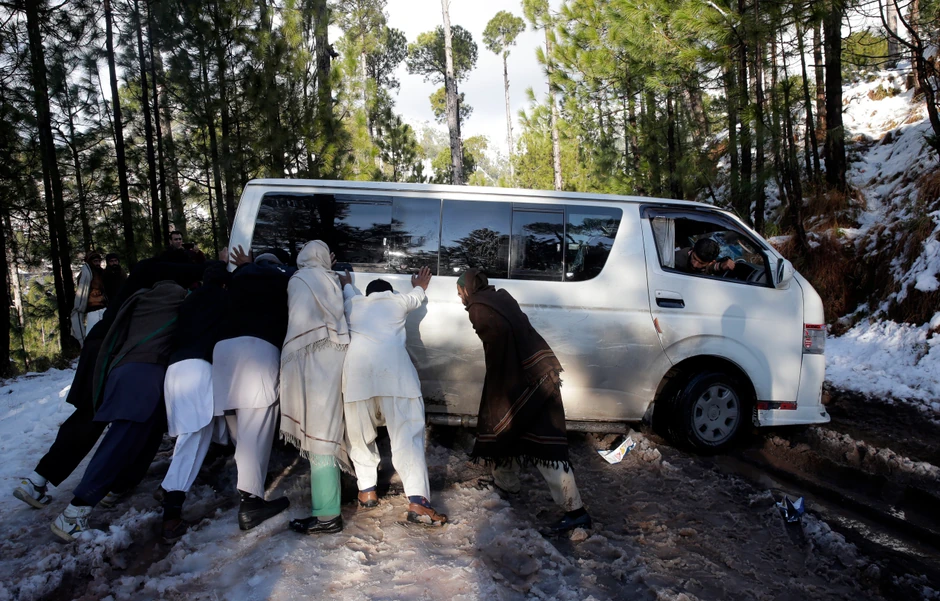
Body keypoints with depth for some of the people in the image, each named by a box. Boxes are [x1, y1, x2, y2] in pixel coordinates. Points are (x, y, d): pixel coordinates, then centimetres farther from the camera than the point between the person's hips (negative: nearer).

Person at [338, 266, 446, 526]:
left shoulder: (353, 303, 30)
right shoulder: (399, 301, 27)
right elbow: (417, 296, 51)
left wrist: (347, 282, 77)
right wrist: (420, 286, 72)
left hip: (356, 365, 2)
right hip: (393, 365, -2)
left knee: (360, 432, 17)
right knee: (406, 432, -4)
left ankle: (366, 490, 19)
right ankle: (417, 501, -12)